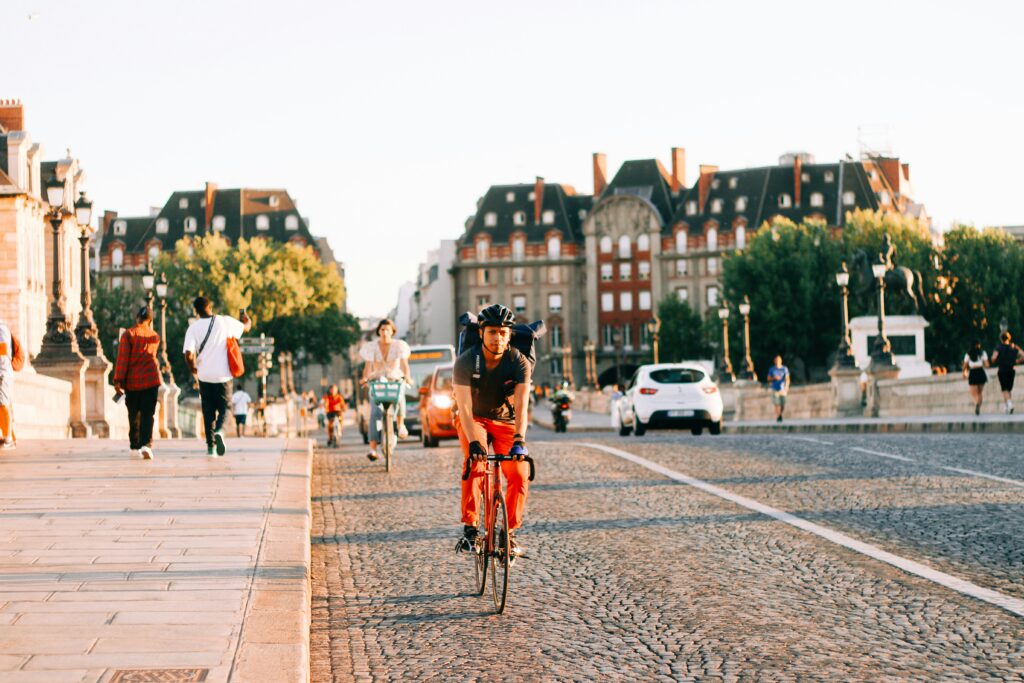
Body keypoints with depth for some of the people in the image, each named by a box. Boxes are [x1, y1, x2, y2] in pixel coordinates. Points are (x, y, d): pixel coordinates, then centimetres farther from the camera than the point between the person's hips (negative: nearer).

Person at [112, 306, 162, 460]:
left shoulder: (128, 334, -5)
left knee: (133, 414, 14)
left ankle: (135, 446, 23)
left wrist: (118, 380, -11)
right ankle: (146, 444, -23)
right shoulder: (155, 337, 4)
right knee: (148, 414, -4)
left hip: (132, 381, 0)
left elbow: (122, 358, -11)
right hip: (151, 379, 1)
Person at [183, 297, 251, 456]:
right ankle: (219, 430, -20)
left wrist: (194, 370, 7)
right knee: (224, 407, 10)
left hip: (204, 376, 1)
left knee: (208, 411, 12)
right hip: (223, 375, 0)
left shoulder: (193, 328, -4)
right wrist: (246, 319, 40)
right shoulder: (225, 322, -2)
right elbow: (246, 327, 16)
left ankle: (210, 446, 9)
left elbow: (189, 355, -13)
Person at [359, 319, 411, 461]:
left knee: (399, 396, -36)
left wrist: (407, 377, -20)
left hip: (395, 380, 0)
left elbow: (404, 364, -2)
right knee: (375, 412, -20)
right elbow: (368, 366, 0)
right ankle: (372, 448, -26)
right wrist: (365, 378, -19)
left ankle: (401, 424, -12)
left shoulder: (399, 345, 5)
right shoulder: (371, 347, 6)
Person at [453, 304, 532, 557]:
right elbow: (464, 407, -29)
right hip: (474, 420, -2)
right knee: (475, 463, -31)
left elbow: (521, 406, -30)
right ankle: (470, 528, -29)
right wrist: (473, 441, -44)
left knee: (520, 474, -18)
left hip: (506, 421, 2)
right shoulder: (466, 362, -21)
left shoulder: (519, 363, -19)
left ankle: (510, 533, -4)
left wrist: (519, 439, -46)